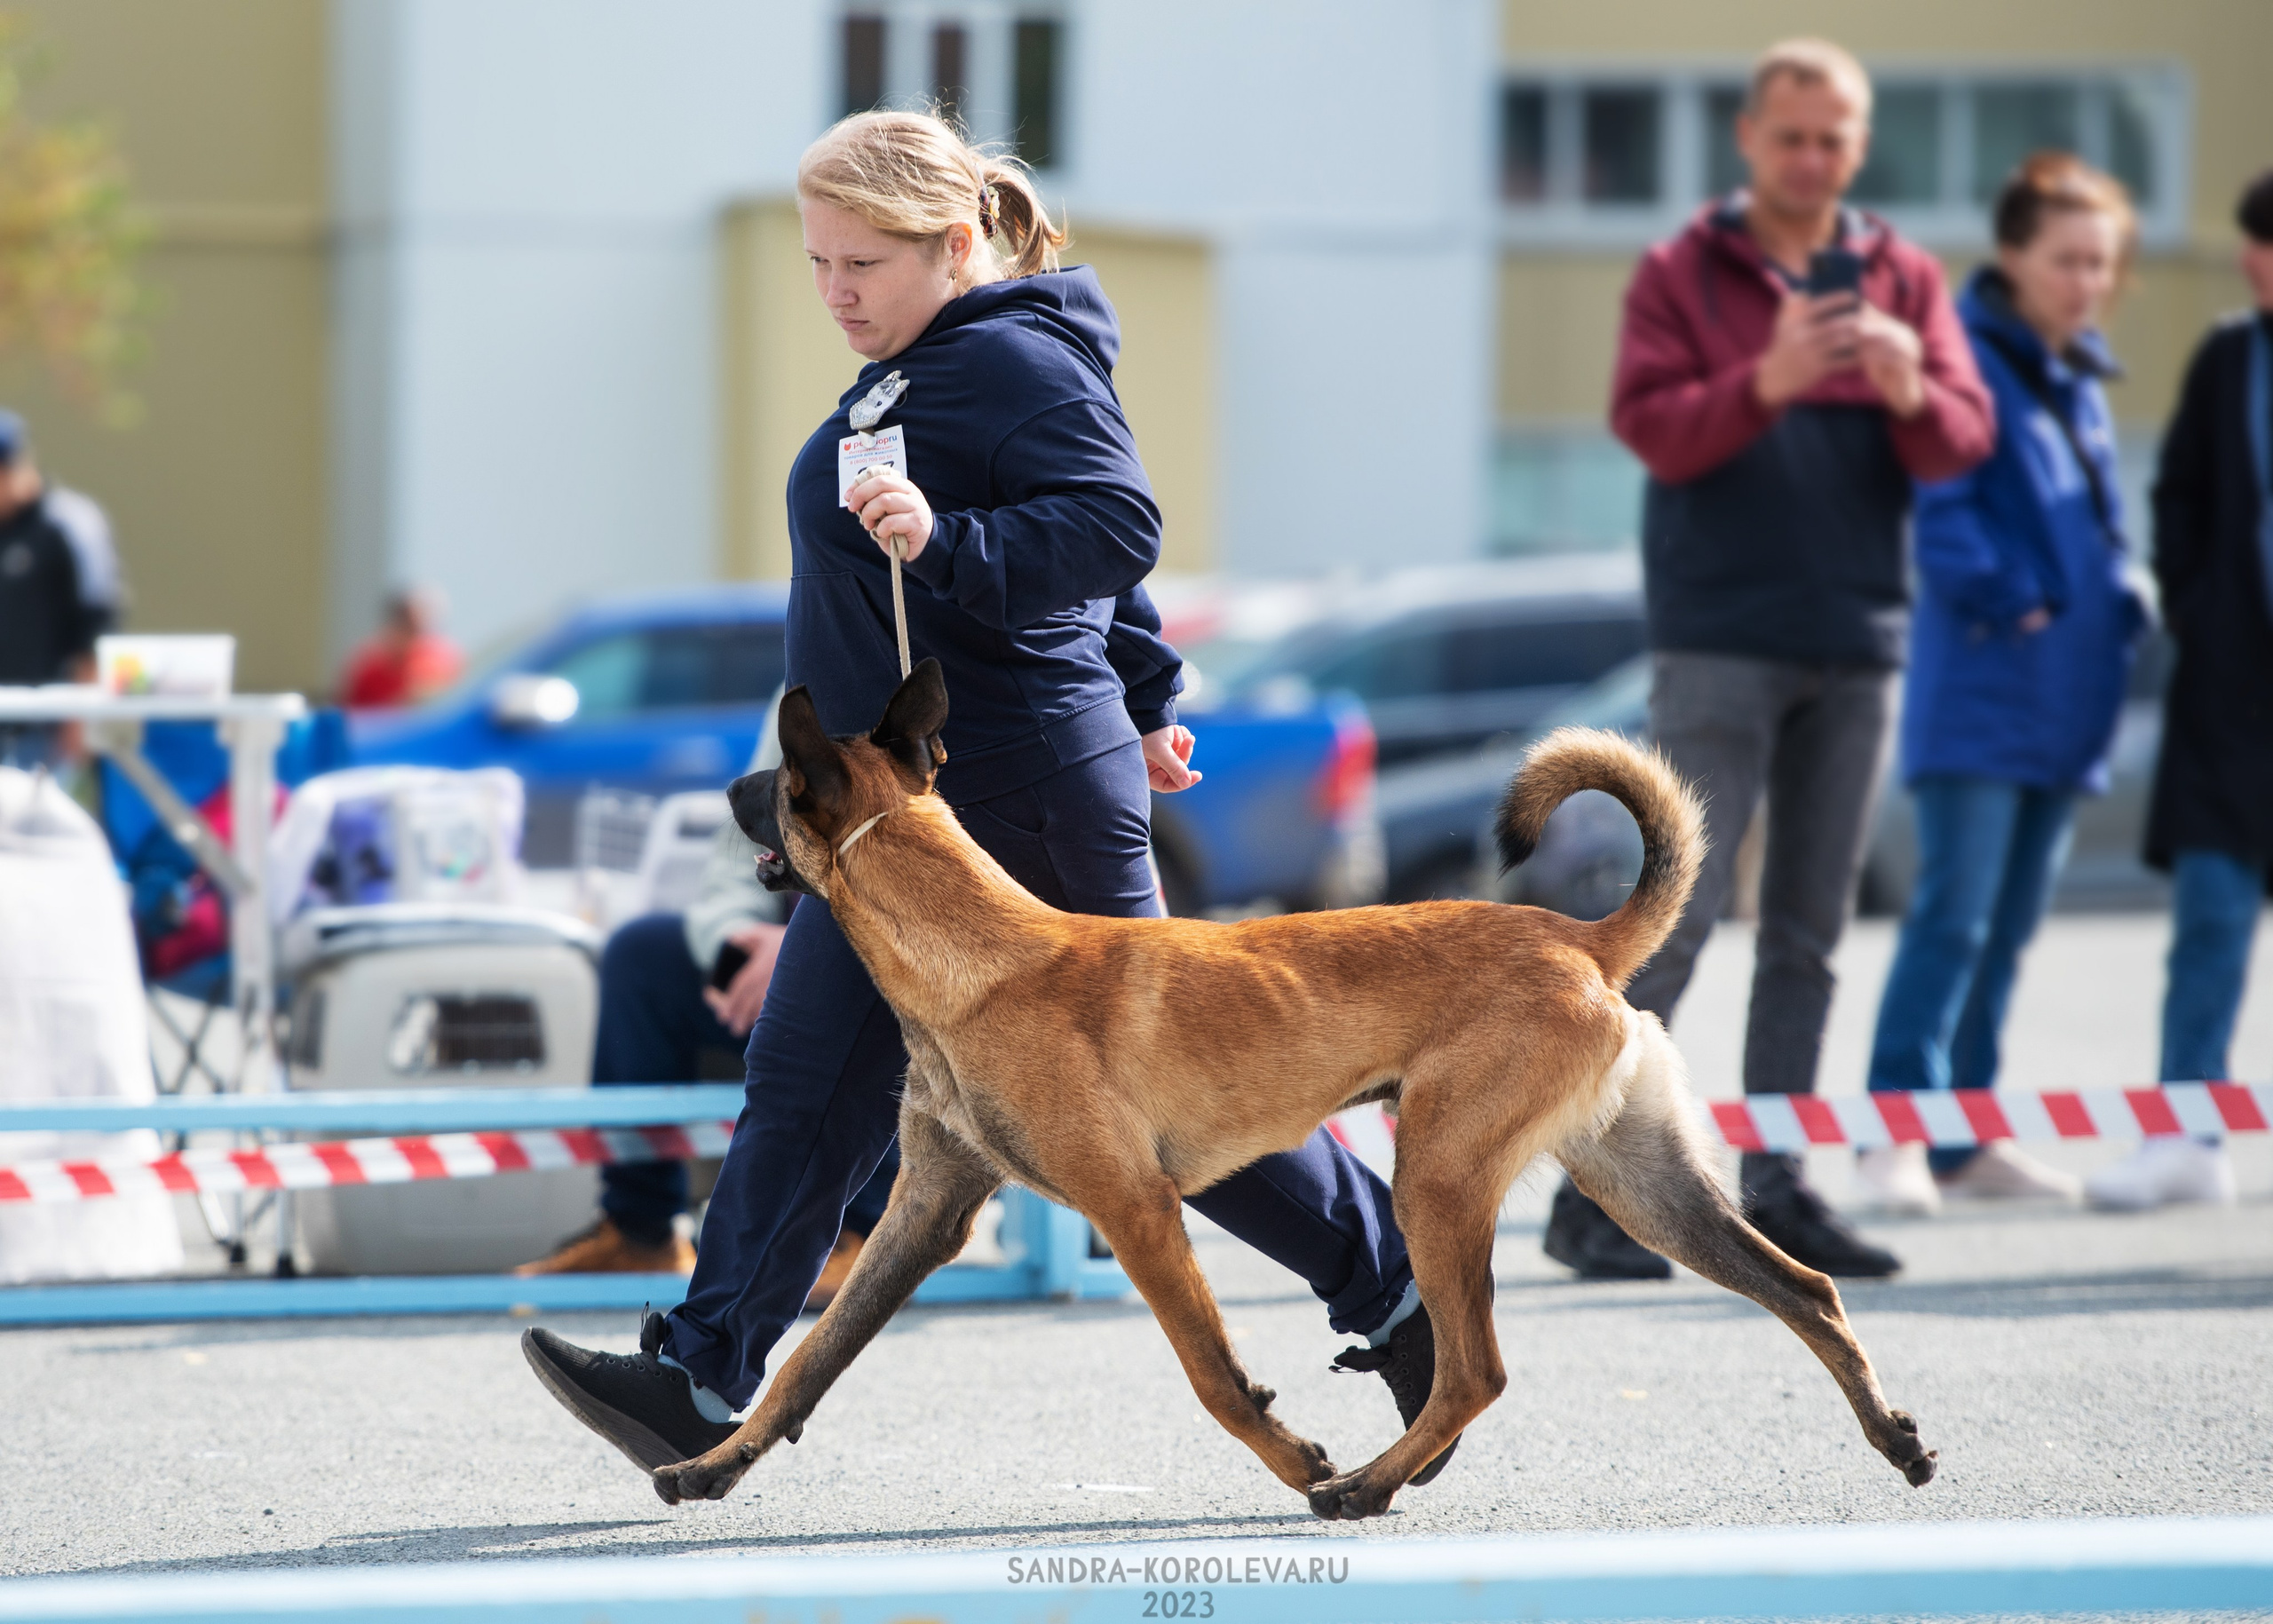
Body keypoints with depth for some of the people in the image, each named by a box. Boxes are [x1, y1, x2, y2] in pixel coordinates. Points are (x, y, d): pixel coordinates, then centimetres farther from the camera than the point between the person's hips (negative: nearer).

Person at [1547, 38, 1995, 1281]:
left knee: (1808, 934, 7)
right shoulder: (1681, 276, 2)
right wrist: (1766, 382, -27)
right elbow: (1650, 426, -11)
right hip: (1719, 646, -4)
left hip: (1856, 643, 4)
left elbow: (1965, 442, 3)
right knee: (1679, 914, -9)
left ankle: (1774, 1190, 11)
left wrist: (1912, 395, -19)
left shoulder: (1906, 283, 11)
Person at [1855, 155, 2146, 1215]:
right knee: (1955, 910, -14)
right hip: (1978, 689, -8)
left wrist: (2117, 609, 9)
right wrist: (2005, 599, -20)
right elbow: (1940, 505, -15)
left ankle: (1965, 1137, 14)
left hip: (2065, 691, 8)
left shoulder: (2080, 381, 17)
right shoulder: (1968, 360, -7)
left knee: (2008, 925, 10)